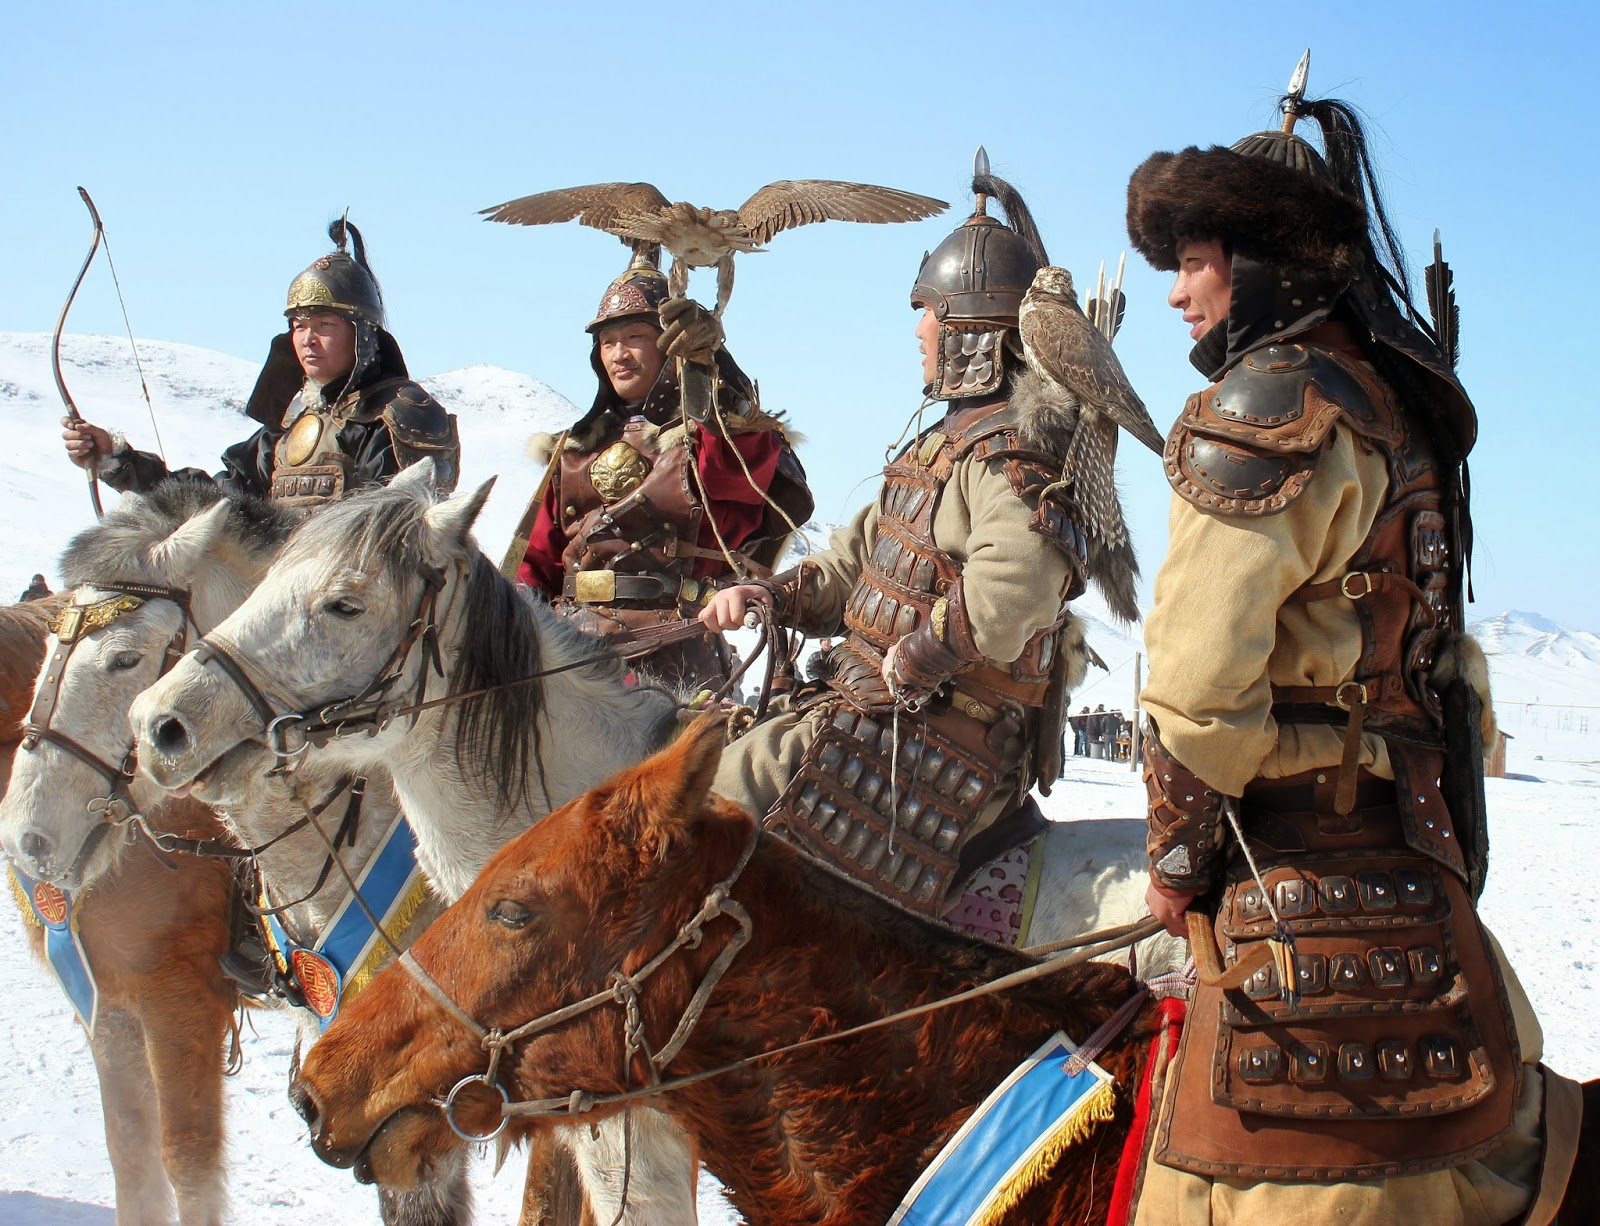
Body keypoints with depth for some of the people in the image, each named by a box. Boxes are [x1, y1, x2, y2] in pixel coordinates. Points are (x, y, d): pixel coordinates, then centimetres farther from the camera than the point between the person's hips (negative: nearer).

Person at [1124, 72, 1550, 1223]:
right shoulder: (1397, 404, 16)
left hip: (1300, 870, -9)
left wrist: (1179, 854, -6)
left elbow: (1201, 673, -19)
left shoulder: (1266, 403, -11)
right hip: (1420, 858, 10)